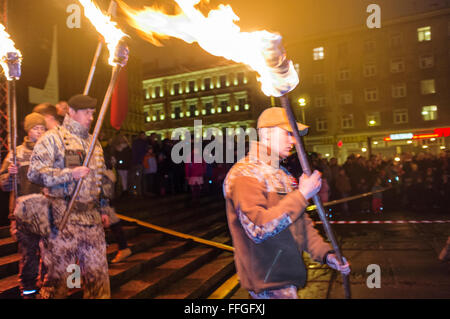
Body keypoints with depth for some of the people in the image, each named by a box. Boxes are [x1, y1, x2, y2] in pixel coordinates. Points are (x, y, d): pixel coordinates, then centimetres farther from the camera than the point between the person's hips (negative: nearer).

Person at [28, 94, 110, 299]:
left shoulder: (94, 142, 17)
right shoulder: (53, 138, -2)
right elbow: (34, 173, -11)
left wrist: (103, 210, 18)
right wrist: (70, 174, -19)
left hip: (92, 218, 6)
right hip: (63, 218, -5)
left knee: (98, 272, 11)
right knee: (59, 273, 5)